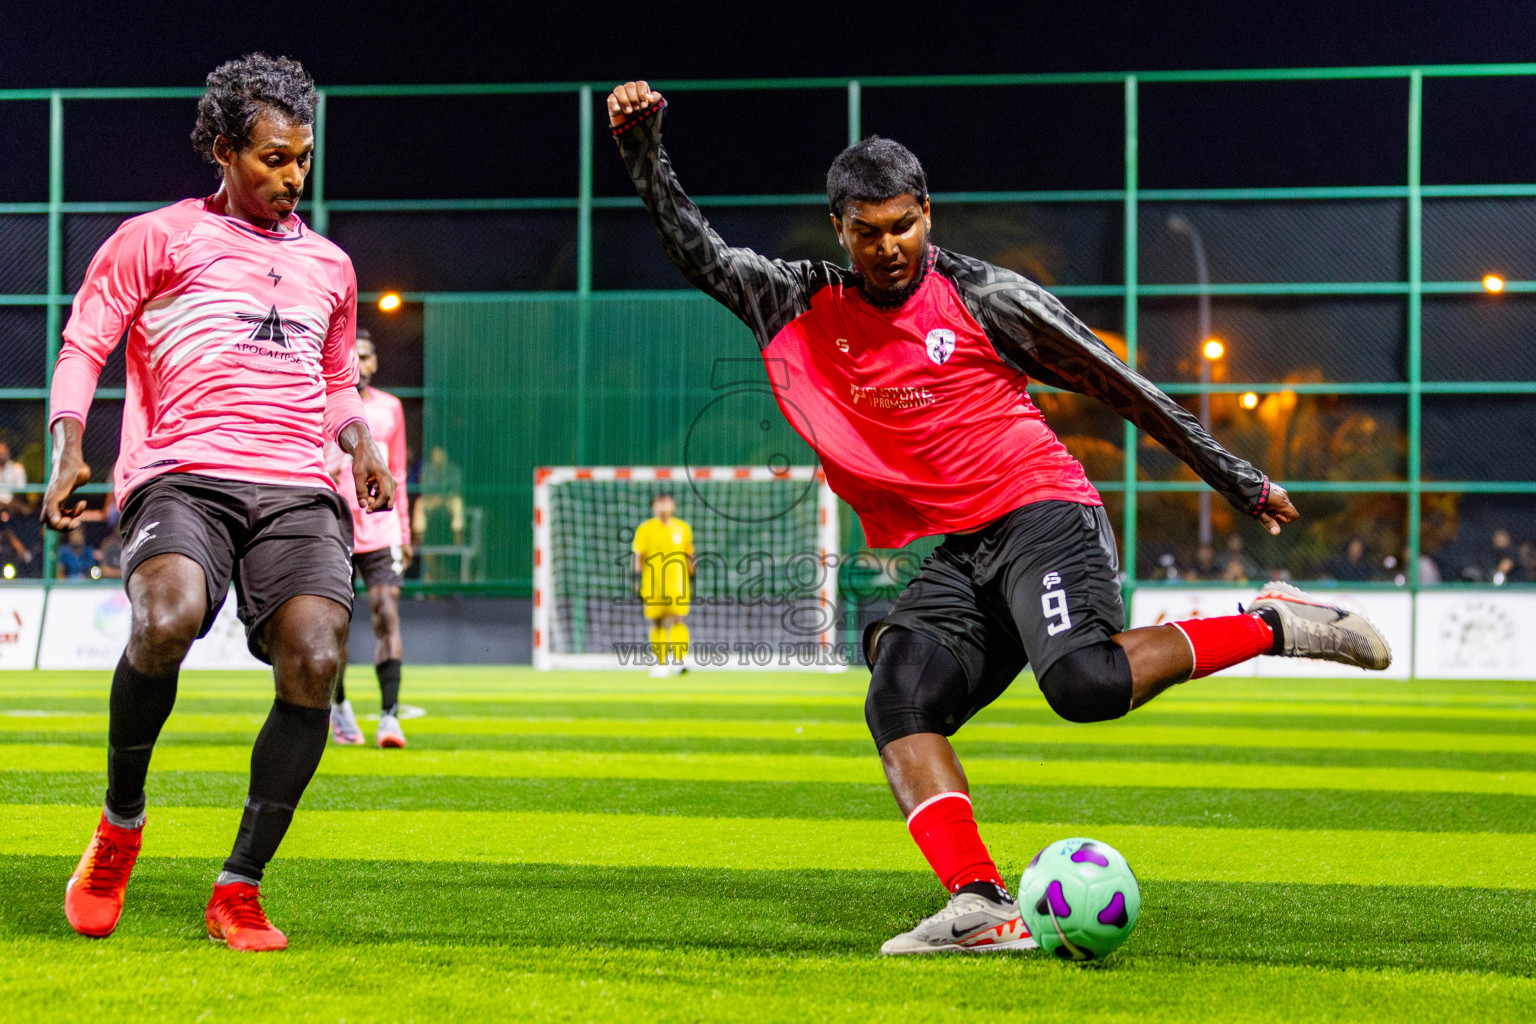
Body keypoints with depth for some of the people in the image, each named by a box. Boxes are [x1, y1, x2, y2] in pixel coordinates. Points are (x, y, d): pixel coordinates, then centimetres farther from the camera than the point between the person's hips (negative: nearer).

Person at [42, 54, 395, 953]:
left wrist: (360, 438, 13)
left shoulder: (328, 265, 26)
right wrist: (68, 445, -8)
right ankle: (121, 821, -7)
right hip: (183, 475, -4)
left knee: (316, 663, -22)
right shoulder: (157, 238, 13)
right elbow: (83, 346, 9)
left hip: (299, 489, 4)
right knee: (167, 622, -34)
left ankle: (240, 888, -8)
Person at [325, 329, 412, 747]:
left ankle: (389, 716, -18)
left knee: (387, 616, -13)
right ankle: (339, 706, 27)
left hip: (380, 531, 1)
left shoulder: (390, 408, 12)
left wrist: (404, 532, 16)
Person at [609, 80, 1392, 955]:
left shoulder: (983, 298, 0)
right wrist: (644, 148, 4)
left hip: (1044, 514, -5)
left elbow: (1120, 386, 6)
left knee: (1085, 682, -32)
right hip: (955, 556, 5)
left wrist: (1240, 480, 8)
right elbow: (697, 251, 19)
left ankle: (1272, 627, -11)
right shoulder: (806, 310, 11)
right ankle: (982, 909, -30)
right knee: (898, 700, -21)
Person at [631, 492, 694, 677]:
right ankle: (661, 662, 13)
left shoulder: (683, 528, 12)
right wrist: (638, 581, -5)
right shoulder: (645, 529, 5)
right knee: (656, 622, 2)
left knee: (679, 619, -13)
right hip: (652, 586, -1)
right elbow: (638, 556, 4)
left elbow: (689, 557, 19)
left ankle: (679, 660, -16)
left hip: (678, 585, 1)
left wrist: (692, 581, 20)